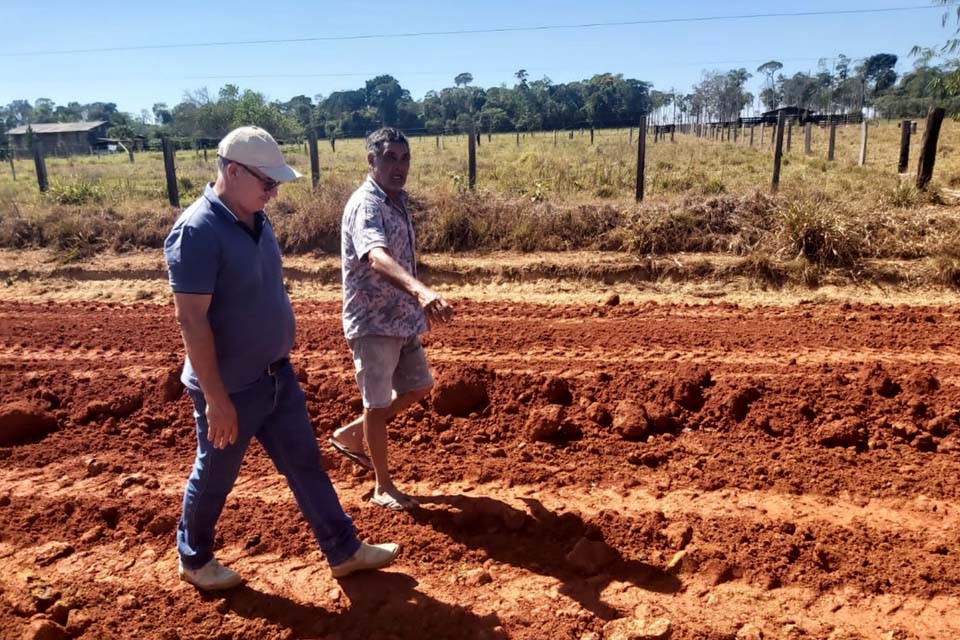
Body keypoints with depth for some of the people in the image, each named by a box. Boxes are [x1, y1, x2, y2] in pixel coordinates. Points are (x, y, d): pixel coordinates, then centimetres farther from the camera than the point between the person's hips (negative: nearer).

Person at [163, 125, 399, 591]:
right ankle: (194, 560, 39)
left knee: (306, 464, 14)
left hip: (277, 375, 8)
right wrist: (216, 399, -23)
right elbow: (191, 319, -24)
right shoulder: (197, 231, -23)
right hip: (231, 387, -8)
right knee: (214, 478, 14)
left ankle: (344, 551, 28)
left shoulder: (256, 219, 4)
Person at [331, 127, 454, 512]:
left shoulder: (398, 200, 9)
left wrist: (418, 304, 24)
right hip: (372, 322, -9)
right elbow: (378, 257, -42)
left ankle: (350, 434, 35)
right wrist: (421, 290, -60)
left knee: (419, 387, 20)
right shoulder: (365, 205, -21)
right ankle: (383, 487, 22)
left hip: (402, 318, 9)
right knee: (378, 403, 4)